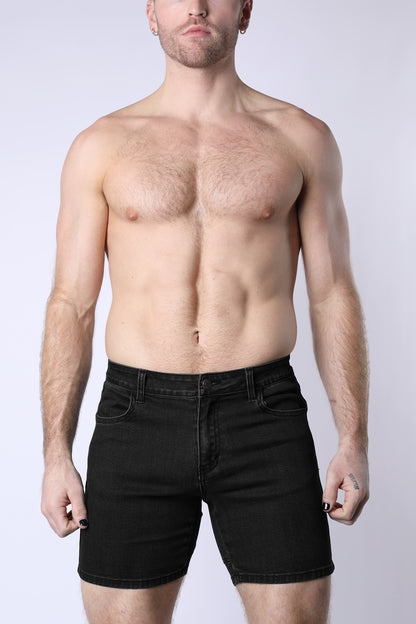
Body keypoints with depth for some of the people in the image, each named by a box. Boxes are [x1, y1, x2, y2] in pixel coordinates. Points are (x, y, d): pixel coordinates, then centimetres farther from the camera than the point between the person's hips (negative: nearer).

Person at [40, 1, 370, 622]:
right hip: (137, 419, 1)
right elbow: (71, 306, 5)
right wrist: (56, 454, 0)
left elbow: (333, 294, 7)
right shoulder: (101, 146, 6)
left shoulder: (302, 137, 7)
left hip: (264, 415, 0)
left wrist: (354, 440, 1)